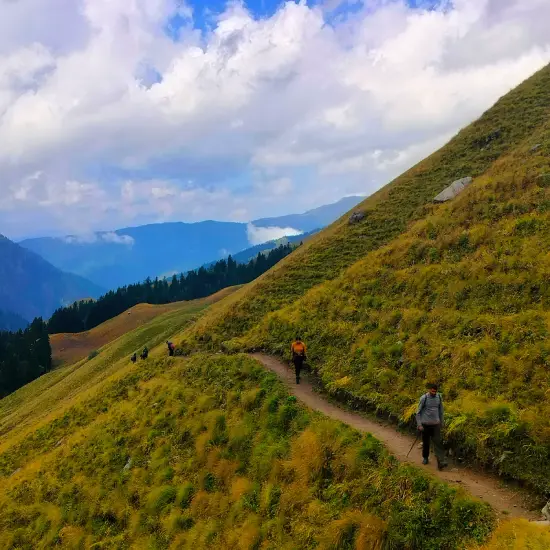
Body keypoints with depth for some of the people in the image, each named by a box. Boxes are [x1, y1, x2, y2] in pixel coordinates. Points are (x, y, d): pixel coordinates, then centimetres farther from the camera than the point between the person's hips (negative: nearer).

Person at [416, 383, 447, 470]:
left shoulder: (439, 397, -1)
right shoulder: (424, 398, -11)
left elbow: (441, 410, 12)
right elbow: (418, 412, -6)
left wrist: (441, 422, 16)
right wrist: (419, 425, -10)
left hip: (435, 424, 2)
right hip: (425, 424, -2)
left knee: (438, 442, -8)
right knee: (426, 442, 11)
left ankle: (441, 462, -15)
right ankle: (425, 458, 32)